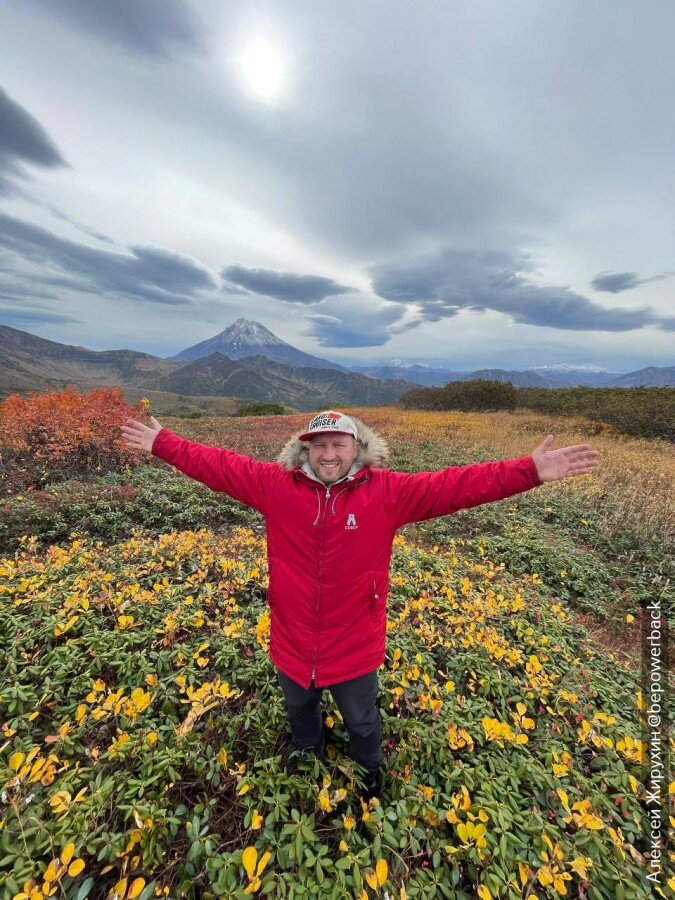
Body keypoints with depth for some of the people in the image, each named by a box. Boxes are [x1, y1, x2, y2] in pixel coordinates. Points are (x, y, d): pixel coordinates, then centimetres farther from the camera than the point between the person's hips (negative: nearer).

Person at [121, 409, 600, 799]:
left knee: (362, 722, 29)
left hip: (354, 647, -2)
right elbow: (219, 465, -7)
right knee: (300, 713, 34)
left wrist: (529, 472, -27)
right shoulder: (277, 484, -15)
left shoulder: (386, 492, -19)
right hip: (293, 644, 3)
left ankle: (371, 780, 67)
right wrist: (162, 443, -3)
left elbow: (453, 484, -23)